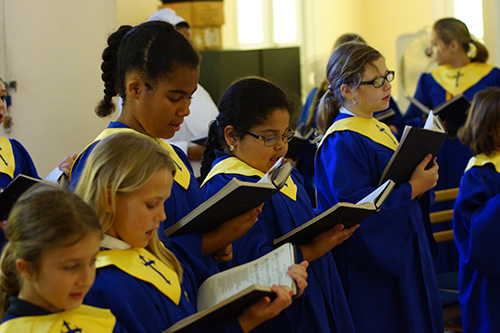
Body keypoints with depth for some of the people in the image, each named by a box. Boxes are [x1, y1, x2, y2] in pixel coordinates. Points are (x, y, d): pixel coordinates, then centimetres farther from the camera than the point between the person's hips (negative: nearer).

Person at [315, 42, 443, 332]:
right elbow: (356, 207, -26)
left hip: (402, 252, 10)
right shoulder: (341, 143, -18)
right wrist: (413, 188, -21)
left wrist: (422, 176, -2)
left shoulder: (380, 130, 12)